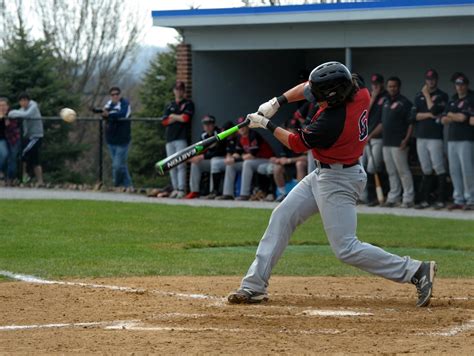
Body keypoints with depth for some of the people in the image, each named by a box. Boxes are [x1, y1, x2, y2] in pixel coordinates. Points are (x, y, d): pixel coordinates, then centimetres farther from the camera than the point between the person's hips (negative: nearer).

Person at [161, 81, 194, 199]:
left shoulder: (188, 104, 5)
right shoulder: (170, 105, 19)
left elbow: (185, 118, -11)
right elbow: (165, 121, 7)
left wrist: (173, 116, 3)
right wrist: (178, 117, -3)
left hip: (181, 138, -6)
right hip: (170, 138, 6)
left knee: (181, 165, -12)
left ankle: (181, 190, -15)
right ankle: (175, 189, 11)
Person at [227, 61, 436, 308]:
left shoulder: (331, 122, -31)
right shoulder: (359, 91, -8)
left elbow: (296, 144, -13)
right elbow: (307, 88, 7)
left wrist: (266, 125, -1)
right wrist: (277, 102, -2)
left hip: (337, 182, -10)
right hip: (323, 174, 10)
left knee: (346, 249, -8)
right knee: (282, 217, 9)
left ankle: (416, 271, -4)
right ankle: (254, 286, 11)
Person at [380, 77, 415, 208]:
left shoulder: (404, 103, -6)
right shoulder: (385, 103, 18)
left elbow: (411, 123, -10)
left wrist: (406, 139, -19)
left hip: (398, 143, -8)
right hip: (386, 143, 8)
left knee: (403, 170, -7)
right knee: (391, 172, 11)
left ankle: (408, 198, -3)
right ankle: (393, 197, 16)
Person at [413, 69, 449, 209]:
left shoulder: (441, 96, 1)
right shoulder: (419, 96, 15)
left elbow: (434, 110, -15)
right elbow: (415, 115, 5)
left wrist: (427, 95, -6)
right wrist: (428, 115, -9)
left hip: (435, 137, -5)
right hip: (421, 137, 5)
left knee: (438, 168, -9)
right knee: (426, 170, 7)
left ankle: (441, 199, -6)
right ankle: (425, 200, 9)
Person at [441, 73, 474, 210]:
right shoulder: (452, 101, 19)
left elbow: (462, 117, -15)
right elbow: (444, 120, 12)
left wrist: (451, 115, 2)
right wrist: (457, 117, -4)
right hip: (452, 139, 7)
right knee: (454, 170, 6)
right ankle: (458, 200, 11)